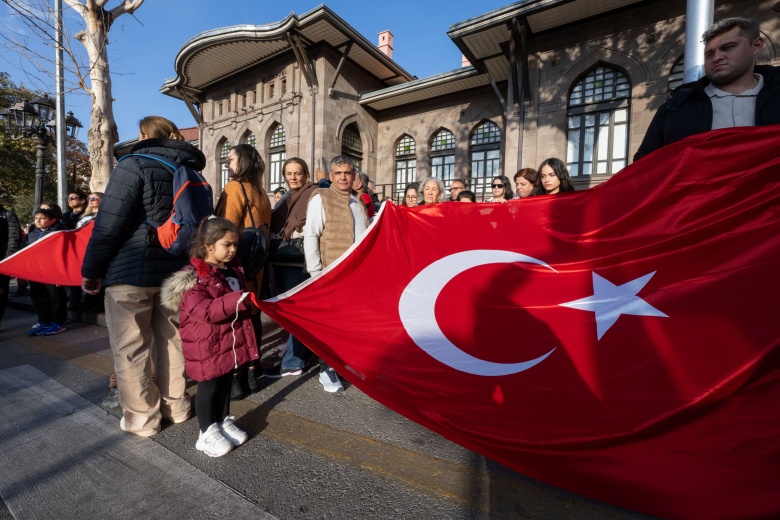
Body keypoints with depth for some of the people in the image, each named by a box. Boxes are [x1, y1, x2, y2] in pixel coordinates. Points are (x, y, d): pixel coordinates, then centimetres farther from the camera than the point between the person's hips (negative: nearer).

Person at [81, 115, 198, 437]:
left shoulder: (134, 166, -9)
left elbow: (109, 224, -14)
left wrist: (91, 270, -5)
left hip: (130, 271, -6)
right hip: (175, 270, 6)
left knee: (130, 348, 7)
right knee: (170, 339, 16)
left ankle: (141, 418, 17)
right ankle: (175, 406, 28)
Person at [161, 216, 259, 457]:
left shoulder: (233, 269, 5)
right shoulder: (194, 277, -19)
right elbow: (204, 312, -29)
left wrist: (249, 302, 9)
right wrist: (236, 300, -36)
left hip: (231, 338, 7)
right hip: (207, 343, -7)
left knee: (226, 382, 19)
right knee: (209, 386, 9)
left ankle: (224, 422, 37)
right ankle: (207, 432, 26)